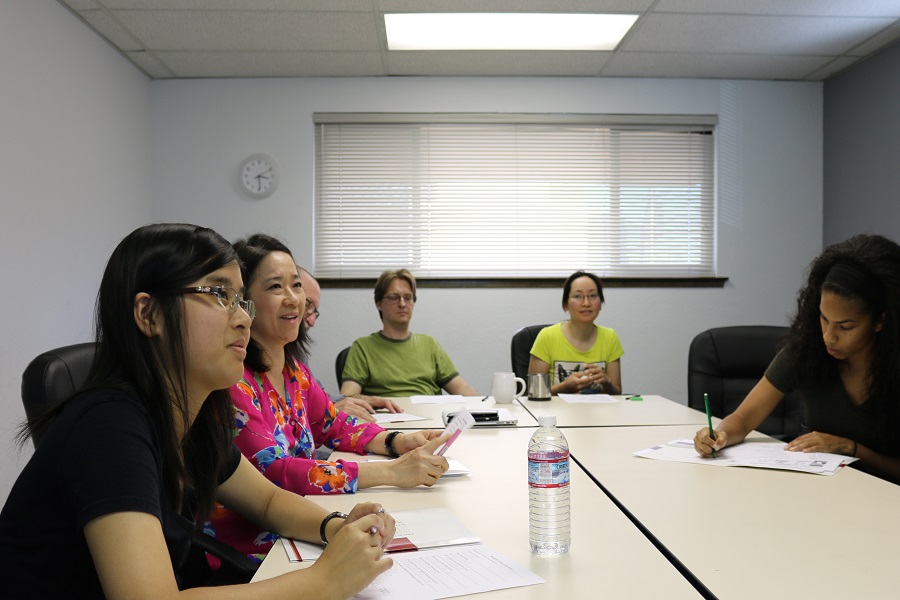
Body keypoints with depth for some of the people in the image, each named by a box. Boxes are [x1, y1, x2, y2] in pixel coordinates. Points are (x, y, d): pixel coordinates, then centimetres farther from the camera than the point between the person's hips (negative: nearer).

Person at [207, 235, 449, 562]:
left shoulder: (292, 367, 7)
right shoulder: (230, 378, -19)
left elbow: (335, 426, 17)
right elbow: (273, 472, -26)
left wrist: (397, 442, -4)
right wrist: (391, 472, -30)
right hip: (242, 555, -7)